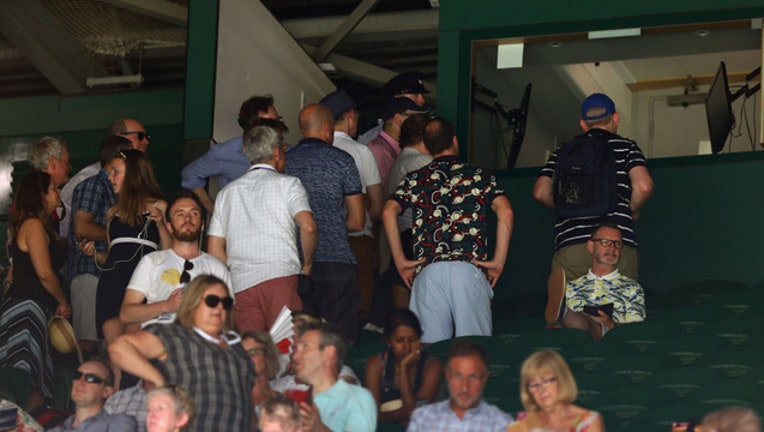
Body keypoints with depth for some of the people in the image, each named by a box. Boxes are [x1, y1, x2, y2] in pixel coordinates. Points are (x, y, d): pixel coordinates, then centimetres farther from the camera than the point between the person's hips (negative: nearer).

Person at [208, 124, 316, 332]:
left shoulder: (227, 192, 21)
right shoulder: (287, 183, 8)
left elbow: (214, 250, 16)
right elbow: (308, 226, -8)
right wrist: (307, 264, 7)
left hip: (240, 284, 4)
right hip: (281, 276, -4)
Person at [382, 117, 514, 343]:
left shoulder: (415, 179, 16)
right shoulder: (479, 175, 13)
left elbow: (388, 213, 0)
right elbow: (505, 212, -3)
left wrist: (400, 261, 4)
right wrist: (499, 261, 1)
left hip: (428, 272, 1)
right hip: (469, 271, -1)